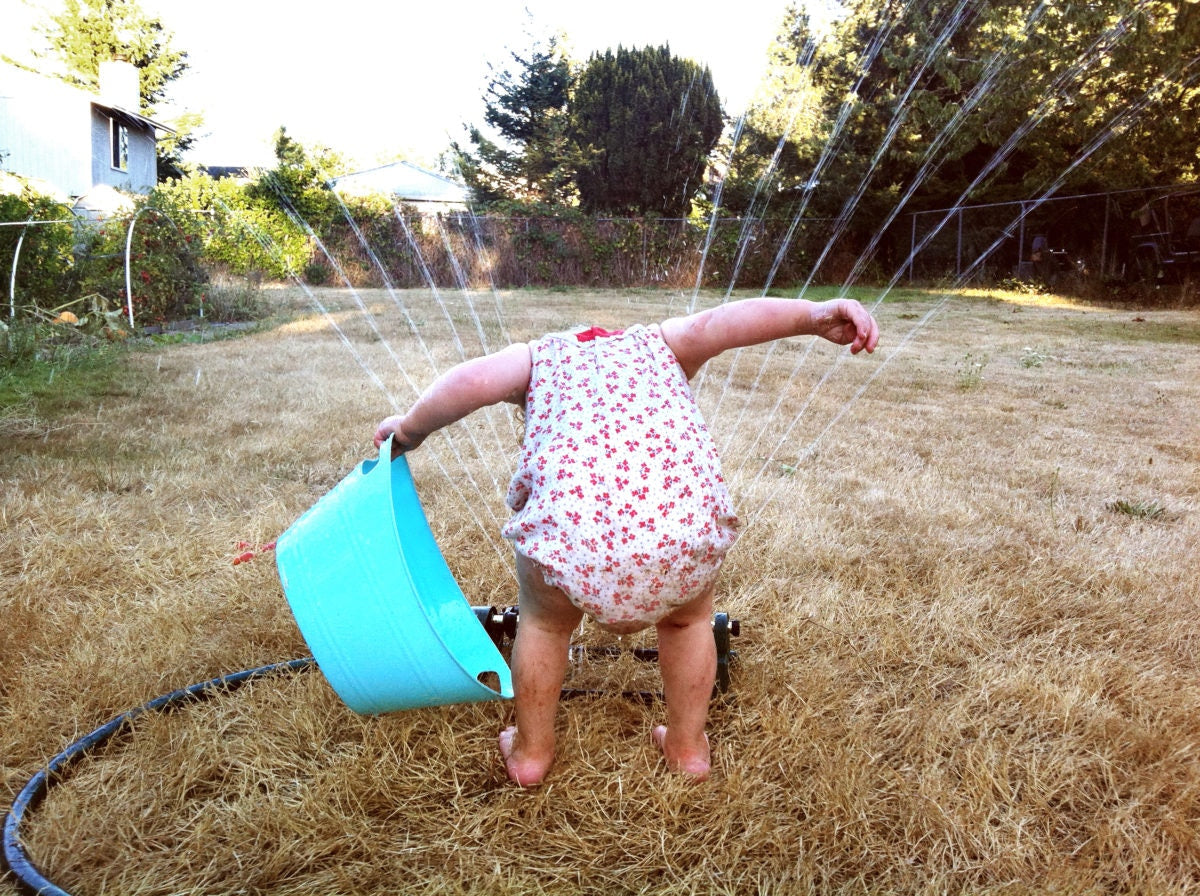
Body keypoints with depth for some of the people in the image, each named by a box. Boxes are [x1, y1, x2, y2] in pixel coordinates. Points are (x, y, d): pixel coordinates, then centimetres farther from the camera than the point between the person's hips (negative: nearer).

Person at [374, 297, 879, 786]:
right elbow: (719, 322, 12)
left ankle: (531, 752, 46)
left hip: (570, 516, -1)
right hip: (686, 516, 2)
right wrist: (814, 316, -1)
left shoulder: (539, 355, 30)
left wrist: (409, 432, 24)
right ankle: (687, 747, 46)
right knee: (687, 619, 35)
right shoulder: (659, 343, 32)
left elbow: (472, 381, 9)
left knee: (544, 622, 32)